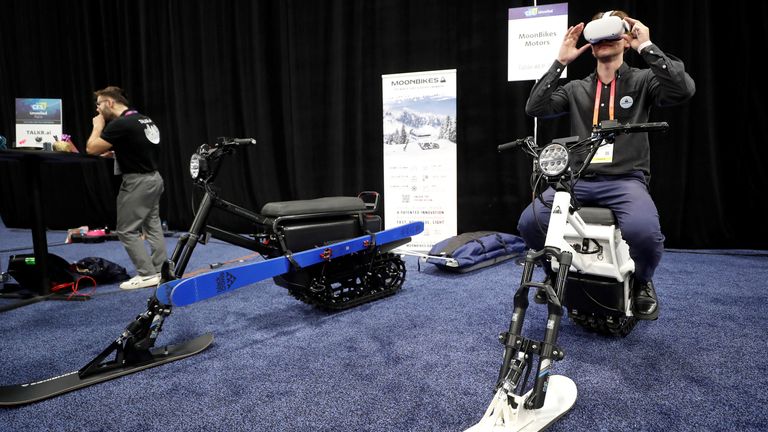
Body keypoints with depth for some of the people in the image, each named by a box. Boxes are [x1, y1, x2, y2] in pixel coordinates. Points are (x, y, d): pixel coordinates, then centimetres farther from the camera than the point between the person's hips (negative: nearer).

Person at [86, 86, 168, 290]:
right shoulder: (145, 120, 12)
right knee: (152, 226, 12)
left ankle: (146, 274, 0)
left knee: (127, 230, -1)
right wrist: (113, 151, 17)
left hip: (138, 182, -9)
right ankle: (160, 271, 16)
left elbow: (91, 149, -13)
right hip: (153, 178, 9)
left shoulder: (120, 124, -16)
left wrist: (98, 126, 1)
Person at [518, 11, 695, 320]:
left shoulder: (643, 81, 10)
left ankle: (642, 282, 4)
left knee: (643, 231, -34)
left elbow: (684, 89, -11)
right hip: (578, 179, 3)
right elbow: (535, 108, 3)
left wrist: (647, 47, -6)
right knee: (529, 223, -22)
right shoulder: (576, 89, 18)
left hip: (626, 180, -2)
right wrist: (560, 62, 2)